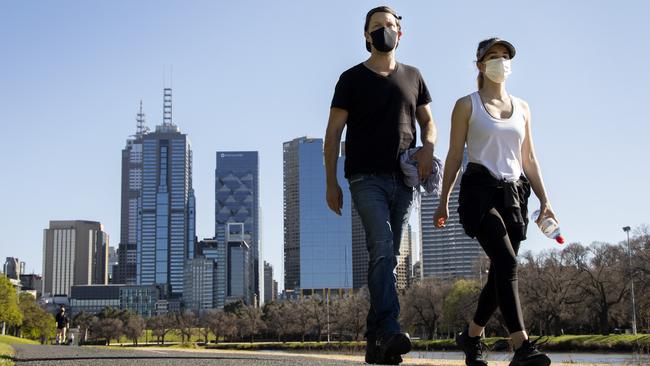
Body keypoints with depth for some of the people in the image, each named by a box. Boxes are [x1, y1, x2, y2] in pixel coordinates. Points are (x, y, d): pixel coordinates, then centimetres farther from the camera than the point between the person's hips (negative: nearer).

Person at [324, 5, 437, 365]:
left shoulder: (412, 77, 17)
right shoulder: (352, 79, 6)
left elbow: (428, 121, 21)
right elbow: (333, 133, 3)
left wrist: (428, 147, -3)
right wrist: (331, 183, -5)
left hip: (403, 180, 4)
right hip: (367, 178, -4)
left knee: (387, 258, 4)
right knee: (381, 248, -21)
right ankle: (389, 330, -28)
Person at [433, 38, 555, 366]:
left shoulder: (522, 107, 18)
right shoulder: (467, 105, 6)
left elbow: (529, 159, 18)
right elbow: (454, 155, 4)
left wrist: (544, 200, 9)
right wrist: (443, 201, 0)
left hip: (513, 193, 5)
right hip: (480, 190, -5)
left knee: (501, 272, 2)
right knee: (506, 262, -23)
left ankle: (471, 337, 23)